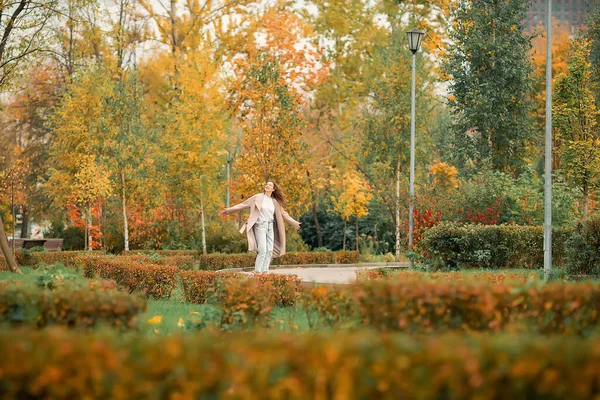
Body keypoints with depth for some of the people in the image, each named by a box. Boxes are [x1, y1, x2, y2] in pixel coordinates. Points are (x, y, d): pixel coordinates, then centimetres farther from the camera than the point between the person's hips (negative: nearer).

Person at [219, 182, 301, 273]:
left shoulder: (275, 202, 13)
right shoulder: (258, 197, 3)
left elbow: (283, 213, 23)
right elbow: (243, 205, 3)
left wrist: (294, 222, 24)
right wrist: (228, 210, -1)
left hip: (270, 227, 5)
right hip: (260, 225, -5)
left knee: (269, 251, -2)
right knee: (262, 251, -15)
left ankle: (265, 271, 4)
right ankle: (257, 272, -11)